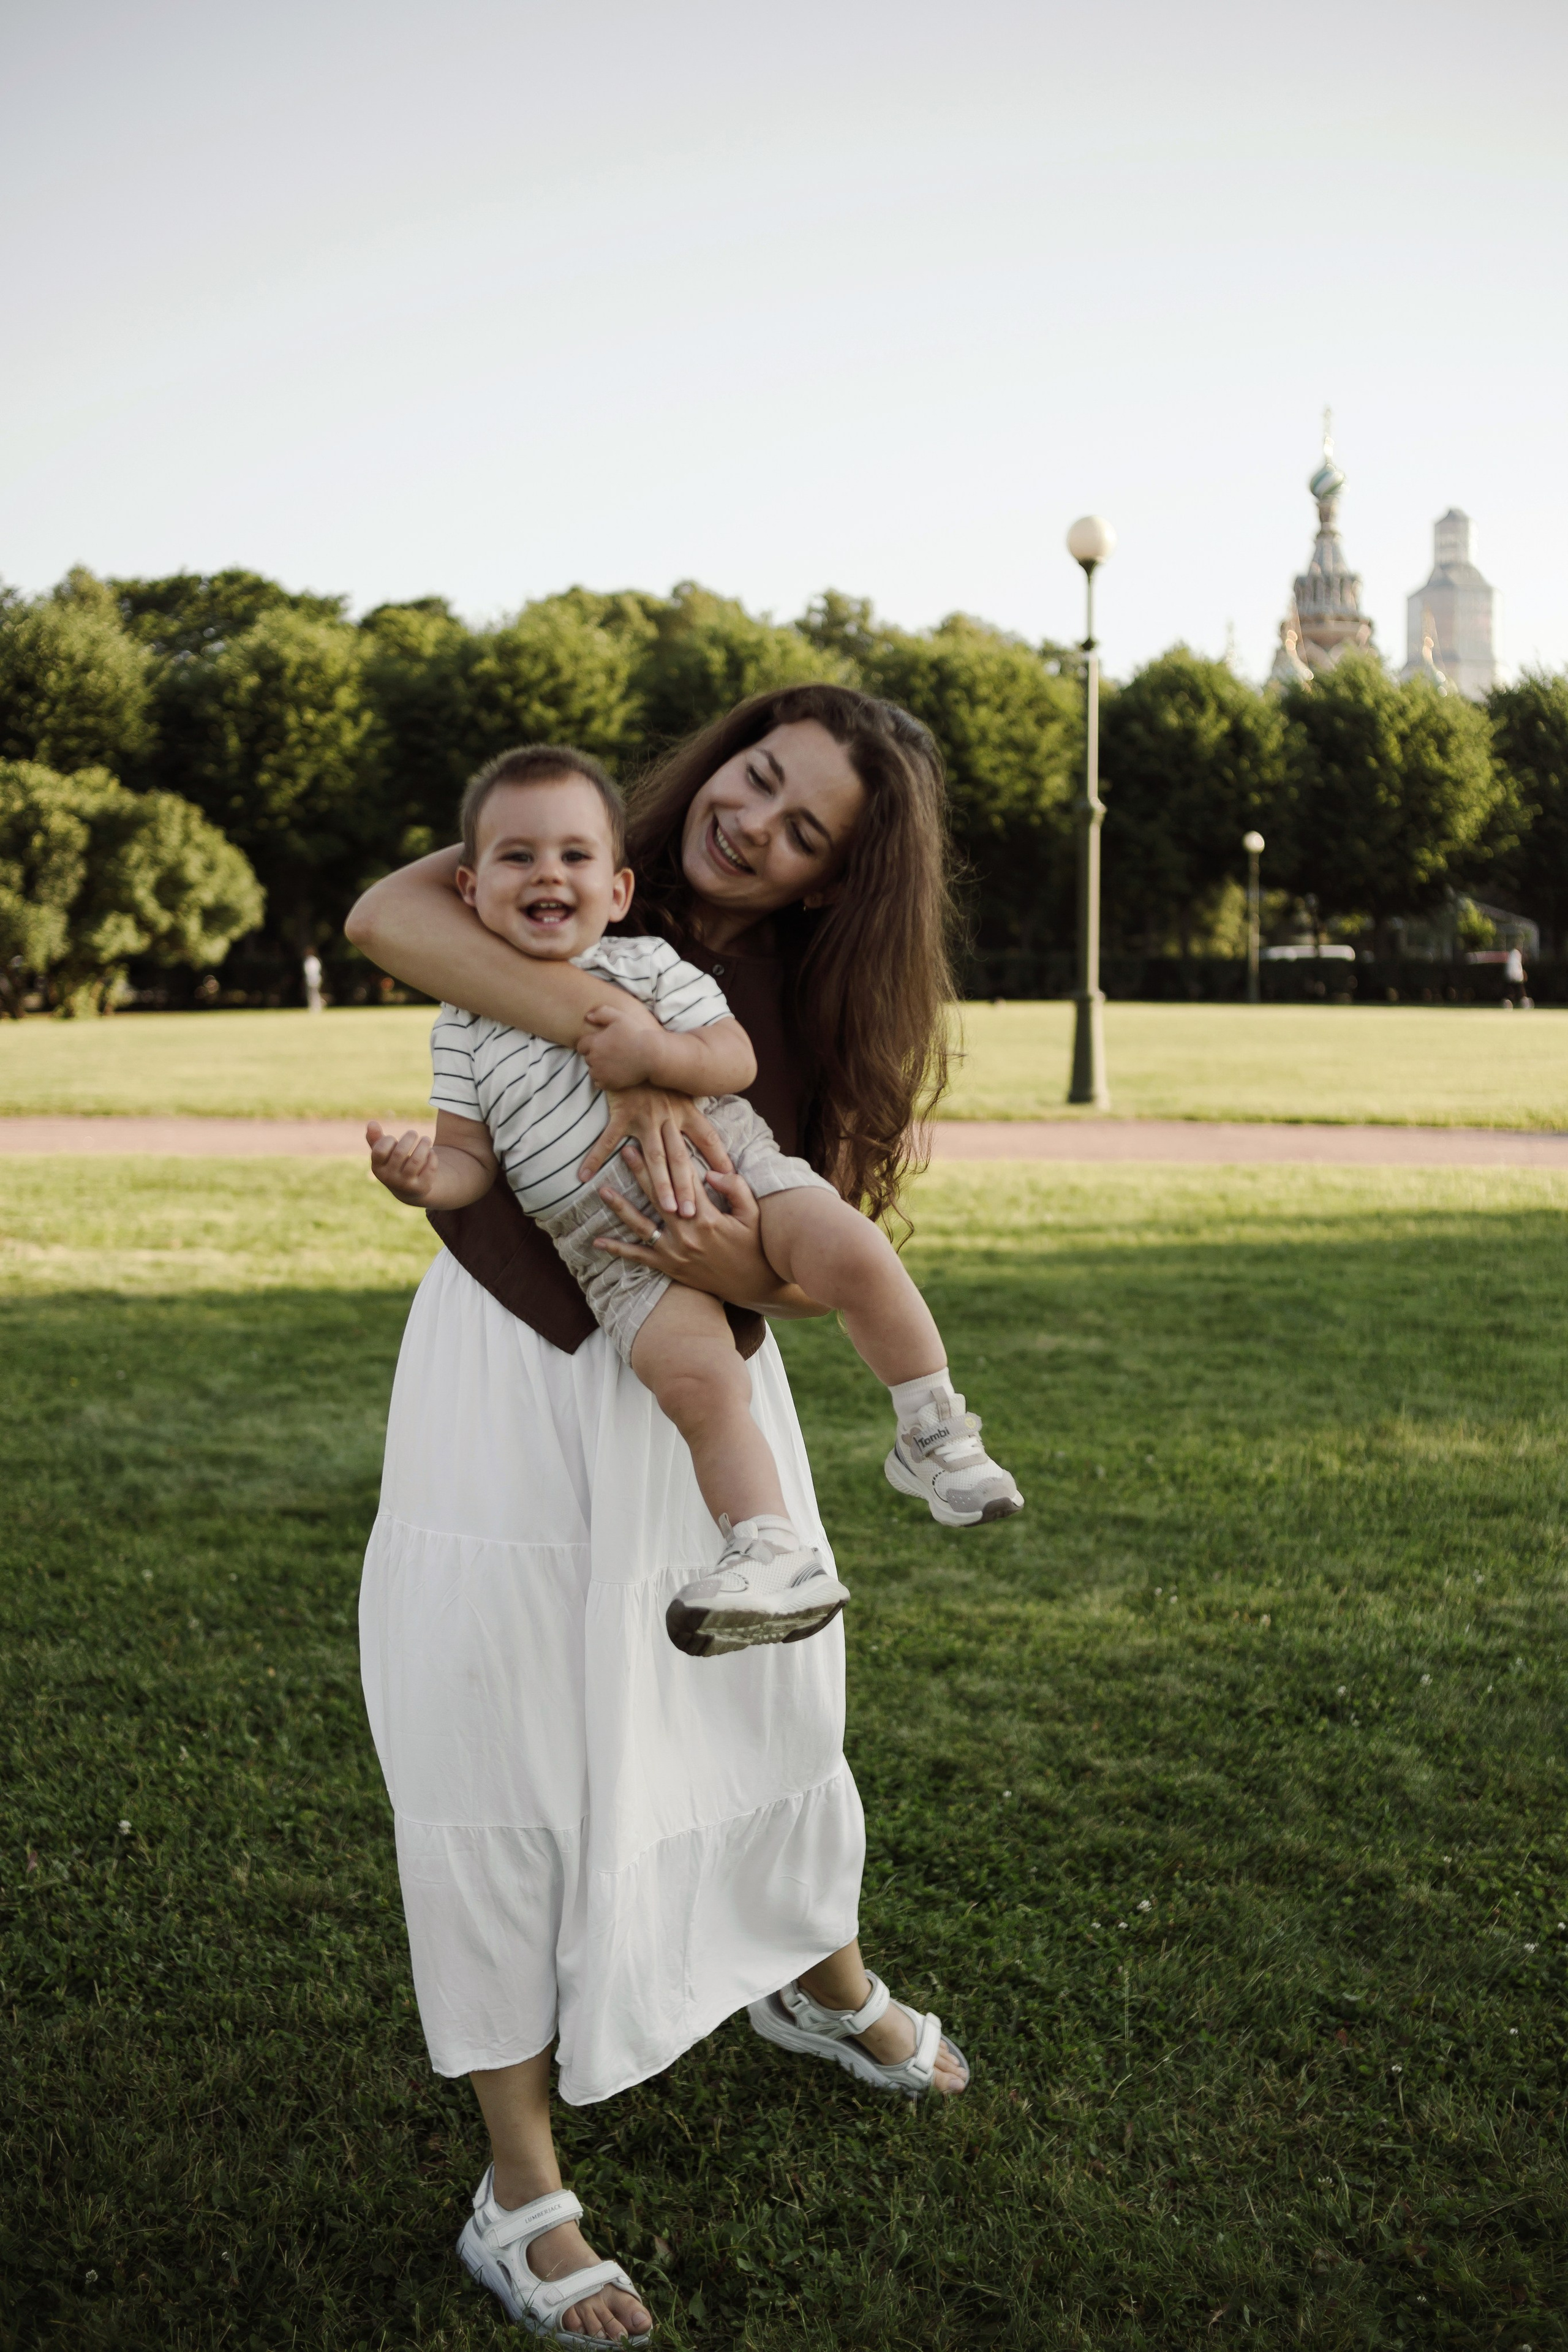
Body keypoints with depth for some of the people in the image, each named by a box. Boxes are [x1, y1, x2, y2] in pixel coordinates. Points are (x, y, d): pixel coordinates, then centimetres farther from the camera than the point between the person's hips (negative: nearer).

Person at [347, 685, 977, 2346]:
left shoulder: (816, 1014, -3)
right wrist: (620, 1040, -39)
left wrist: (744, 1266, -31)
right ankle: (519, 2192, 14)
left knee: (767, 1699, 18)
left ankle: (824, 1986, 50)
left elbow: (814, 1273, -6)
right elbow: (385, 915, -30)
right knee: (503, 1755, -1)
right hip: (510, 1370, -3)